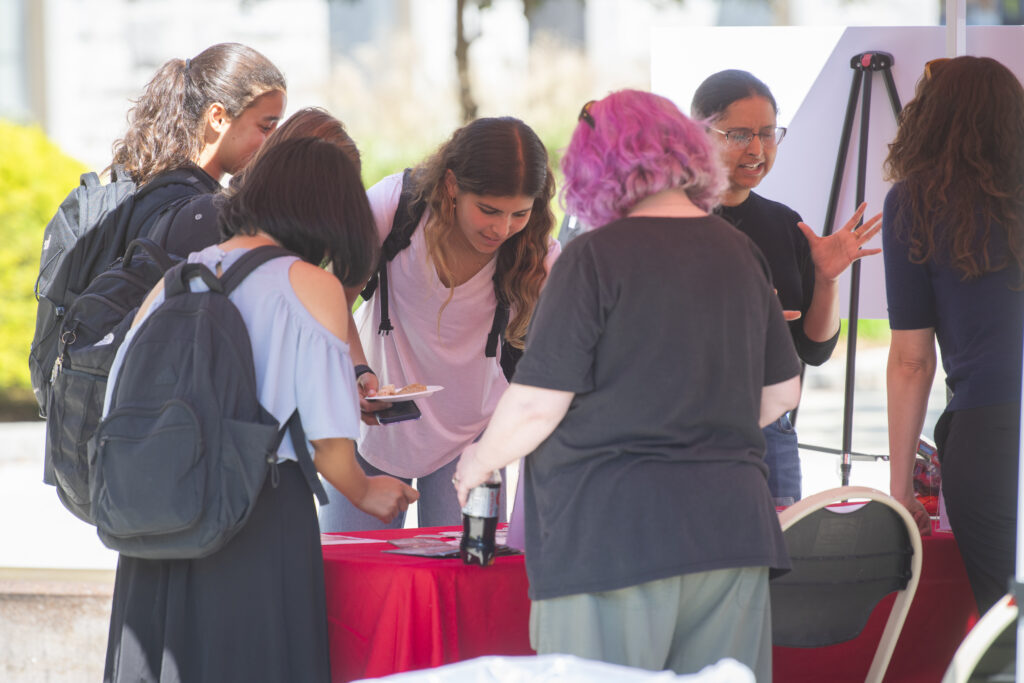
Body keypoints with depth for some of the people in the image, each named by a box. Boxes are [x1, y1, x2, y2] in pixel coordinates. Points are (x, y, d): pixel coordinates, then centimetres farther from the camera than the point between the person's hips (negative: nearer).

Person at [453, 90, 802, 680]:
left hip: (613, 536, -5)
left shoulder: (596, 259, -8)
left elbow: (537, 404, -9)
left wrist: (480, 462, 10)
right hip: (731, 525, 6)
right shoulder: (741, 254, 10)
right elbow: (783, 393, 19)